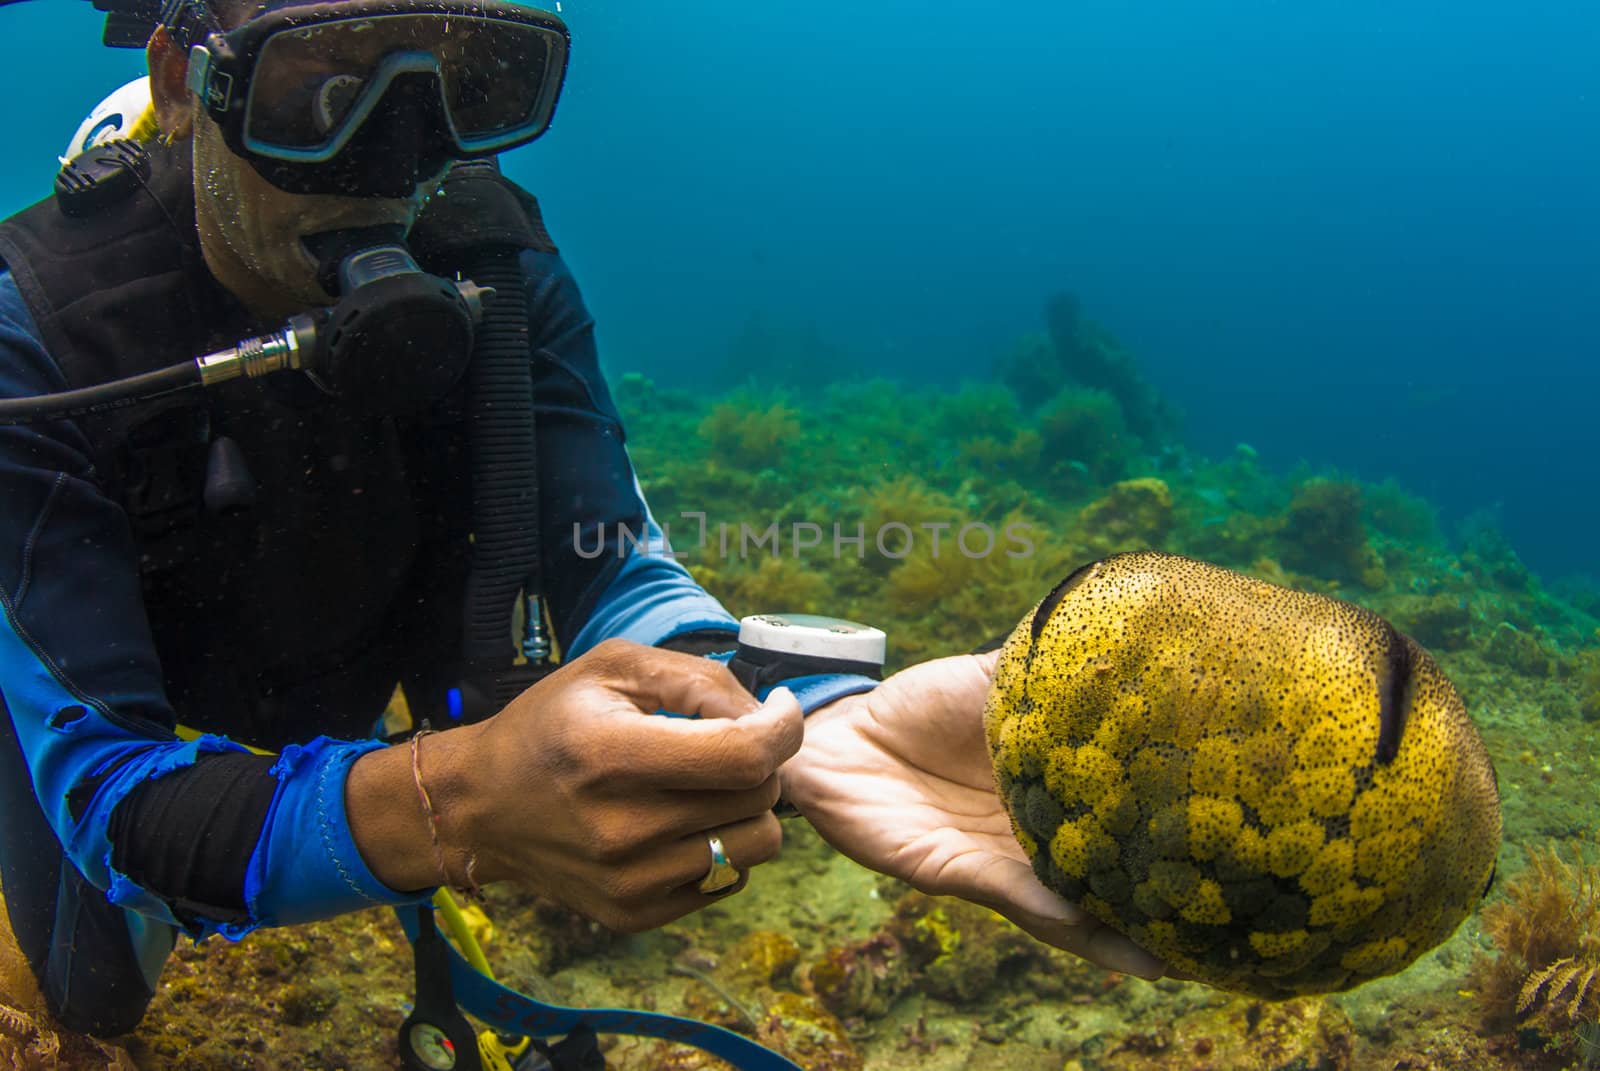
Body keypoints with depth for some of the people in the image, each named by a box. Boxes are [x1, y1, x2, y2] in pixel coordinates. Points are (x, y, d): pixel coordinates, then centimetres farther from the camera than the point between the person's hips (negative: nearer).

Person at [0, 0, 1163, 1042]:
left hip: (336, 669, 2)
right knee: (99, 994, 21)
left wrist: (813, 732, -61)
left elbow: (612, 570, -38)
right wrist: (444, 806, -64)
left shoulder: (498, 274, -29)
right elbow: (102, 788, -44)